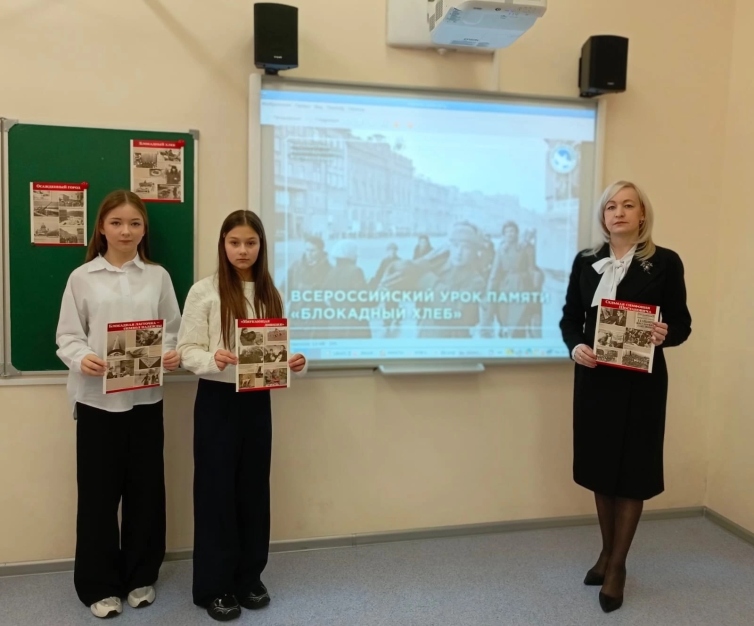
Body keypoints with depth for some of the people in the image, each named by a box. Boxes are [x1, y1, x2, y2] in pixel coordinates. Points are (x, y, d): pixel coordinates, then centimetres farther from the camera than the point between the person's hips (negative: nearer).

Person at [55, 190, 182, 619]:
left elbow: (174, 330, 6)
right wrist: (81, 358, -20)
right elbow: (68, 336, 0)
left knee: (146, 488, 9)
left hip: (146, 397, 2)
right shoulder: (82, 277, 1)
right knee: (99, 492, 6)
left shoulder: (158, 277, 6)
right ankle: (99, 584, 23)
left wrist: (174, 354, -14)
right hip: (97, 398, -1)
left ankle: (141, 576, 28)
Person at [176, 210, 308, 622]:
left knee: (254, 489, 12)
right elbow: (186, 350, -8)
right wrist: (212, 359, -28)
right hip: (217, 400, -4)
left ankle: (249, 578, 29)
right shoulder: (204, 291, -6)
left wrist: (295, 362, -11)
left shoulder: (270, 294, 6)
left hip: (258, 401, 4)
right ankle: (213, 586, 20)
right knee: (216, 491, 4)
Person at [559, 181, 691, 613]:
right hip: (595, 378, 3)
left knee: (632, 469, 5)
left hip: (642, 382, -3)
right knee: (600, 466, 12)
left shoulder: (665, 262, -4)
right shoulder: (586, 261, 5)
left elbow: (682, 323, -2)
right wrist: (574, 346, -13)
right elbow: (570, 316, 6)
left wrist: (665, 335, -24)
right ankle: (607, 552, 32)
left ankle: (618, 566, 21)